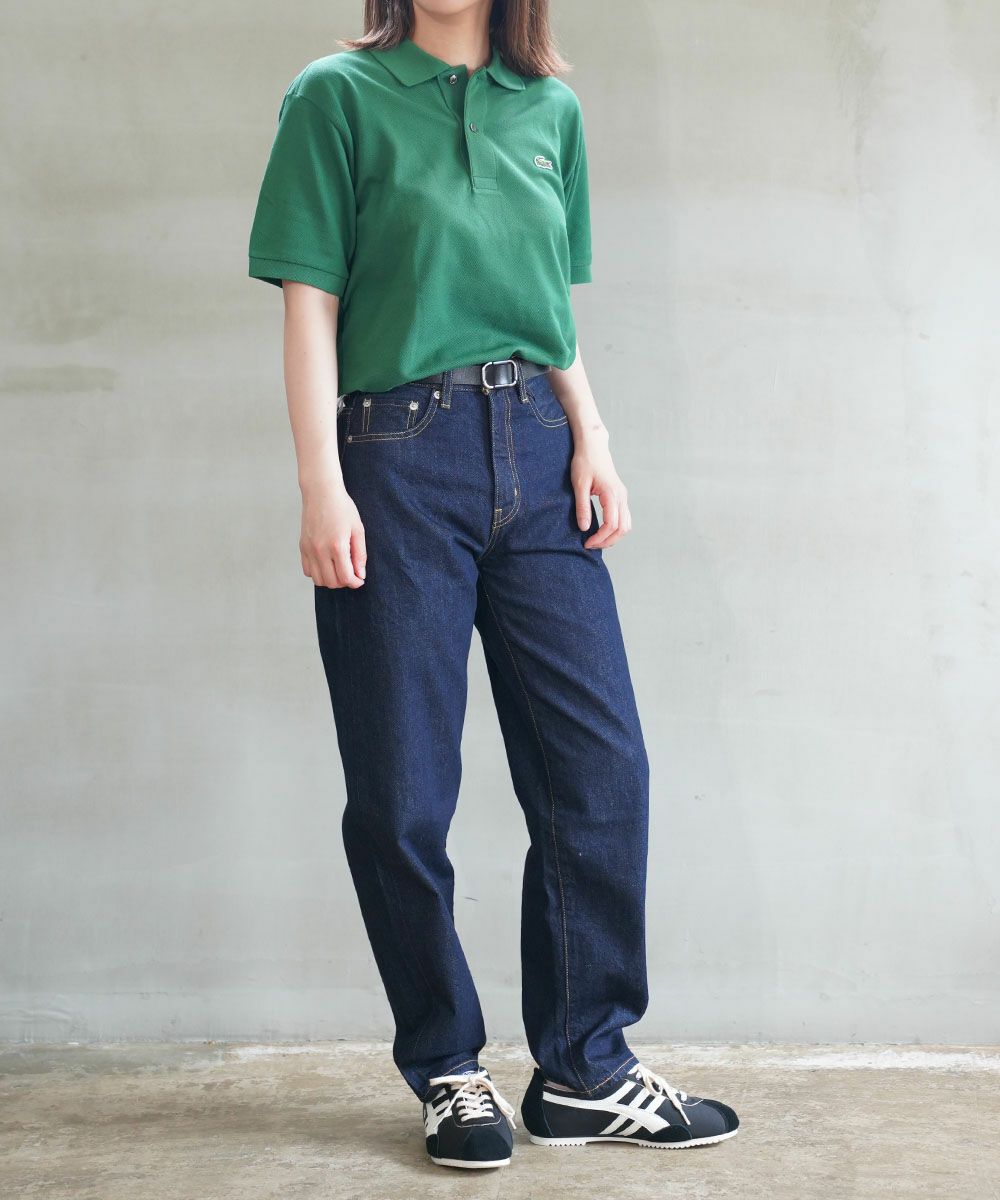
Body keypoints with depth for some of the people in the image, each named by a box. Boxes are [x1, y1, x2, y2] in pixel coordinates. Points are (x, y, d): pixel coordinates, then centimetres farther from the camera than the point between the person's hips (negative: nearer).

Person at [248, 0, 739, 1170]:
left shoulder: (549, 108, 15)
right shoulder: (337, 96, 4)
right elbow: (311, 301, -1)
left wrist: (592, 439, 4)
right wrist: (321, 486, -10)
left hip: (536, 457, 4)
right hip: (399, 459, -4)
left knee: (601, 767, 0)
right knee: (404, 796, 0)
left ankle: (586, 1071, 11)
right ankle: (447, 1071, 15)